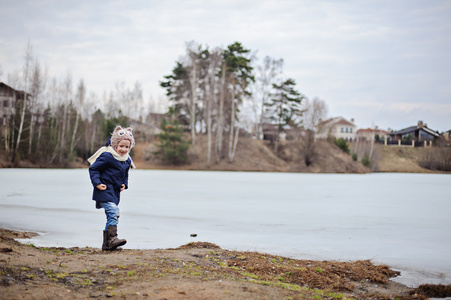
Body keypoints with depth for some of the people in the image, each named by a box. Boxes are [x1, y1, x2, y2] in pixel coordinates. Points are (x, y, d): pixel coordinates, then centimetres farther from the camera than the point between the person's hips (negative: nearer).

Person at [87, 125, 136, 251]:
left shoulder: (127, 160, 10)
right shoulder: (107, 156, -14)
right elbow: (93, 169, -10)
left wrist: (124, 184, 9)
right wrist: (97, 183, -17)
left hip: (115, 192, 8)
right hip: (105, 190, -8)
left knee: (112, 216, 9)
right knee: (113, 211, -24)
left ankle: (106, 244, 16)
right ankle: (112, 238, -26)